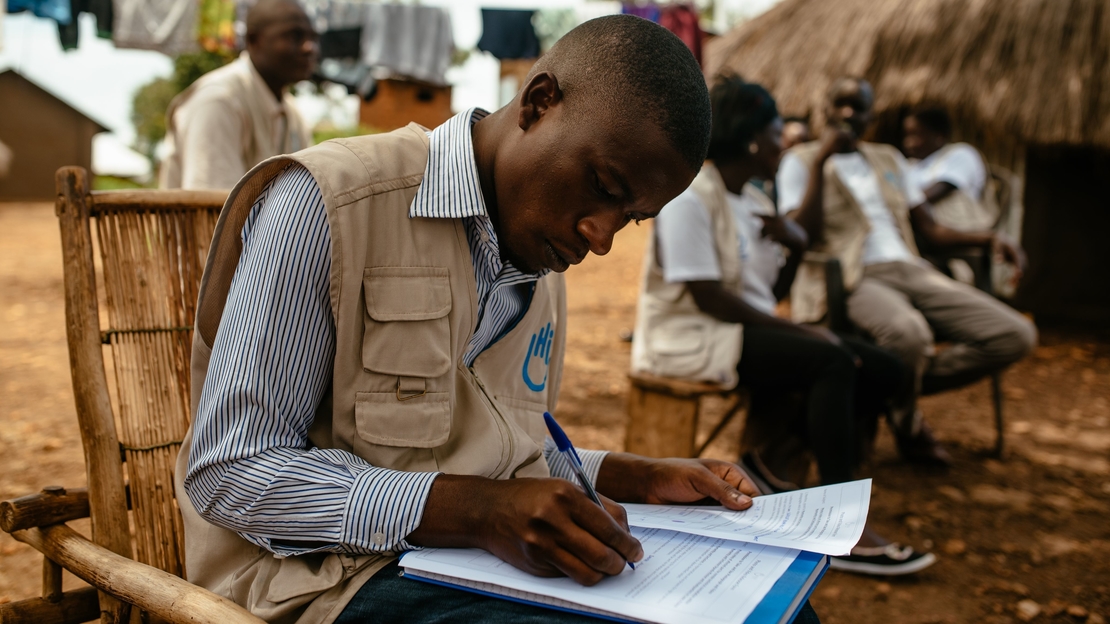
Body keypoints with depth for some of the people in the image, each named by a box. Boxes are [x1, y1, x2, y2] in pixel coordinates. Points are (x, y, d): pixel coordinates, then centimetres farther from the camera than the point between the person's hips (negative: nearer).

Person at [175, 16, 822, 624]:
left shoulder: (541, 264, 12)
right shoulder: (326, 204, -14)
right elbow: (228, 472, -17)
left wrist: (641, 478, 5)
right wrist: (476, 510, -27)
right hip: (344, 571, -7)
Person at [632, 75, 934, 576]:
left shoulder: (752, 199, 14)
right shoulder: (690, 195, -13)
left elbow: (770, 295, 10)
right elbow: (708, 297, -20)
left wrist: (796, 247, -9)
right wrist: (798, 330, -19)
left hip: (747, 327, 9)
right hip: (692, 337, -9)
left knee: (886, 372, -2)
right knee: (832, 362, -30)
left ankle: (771, 464, 2)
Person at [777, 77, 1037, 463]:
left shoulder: (889, 160, 26)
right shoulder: (801, 160, 9)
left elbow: (930, 230, 21)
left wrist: (989, 239, 3)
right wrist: (820, 161, -10)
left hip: (909, 269, 6)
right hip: (849, 279, -6)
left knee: (1017, 336, -11)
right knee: (908, 331, -41)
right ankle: (906, 421, -8)